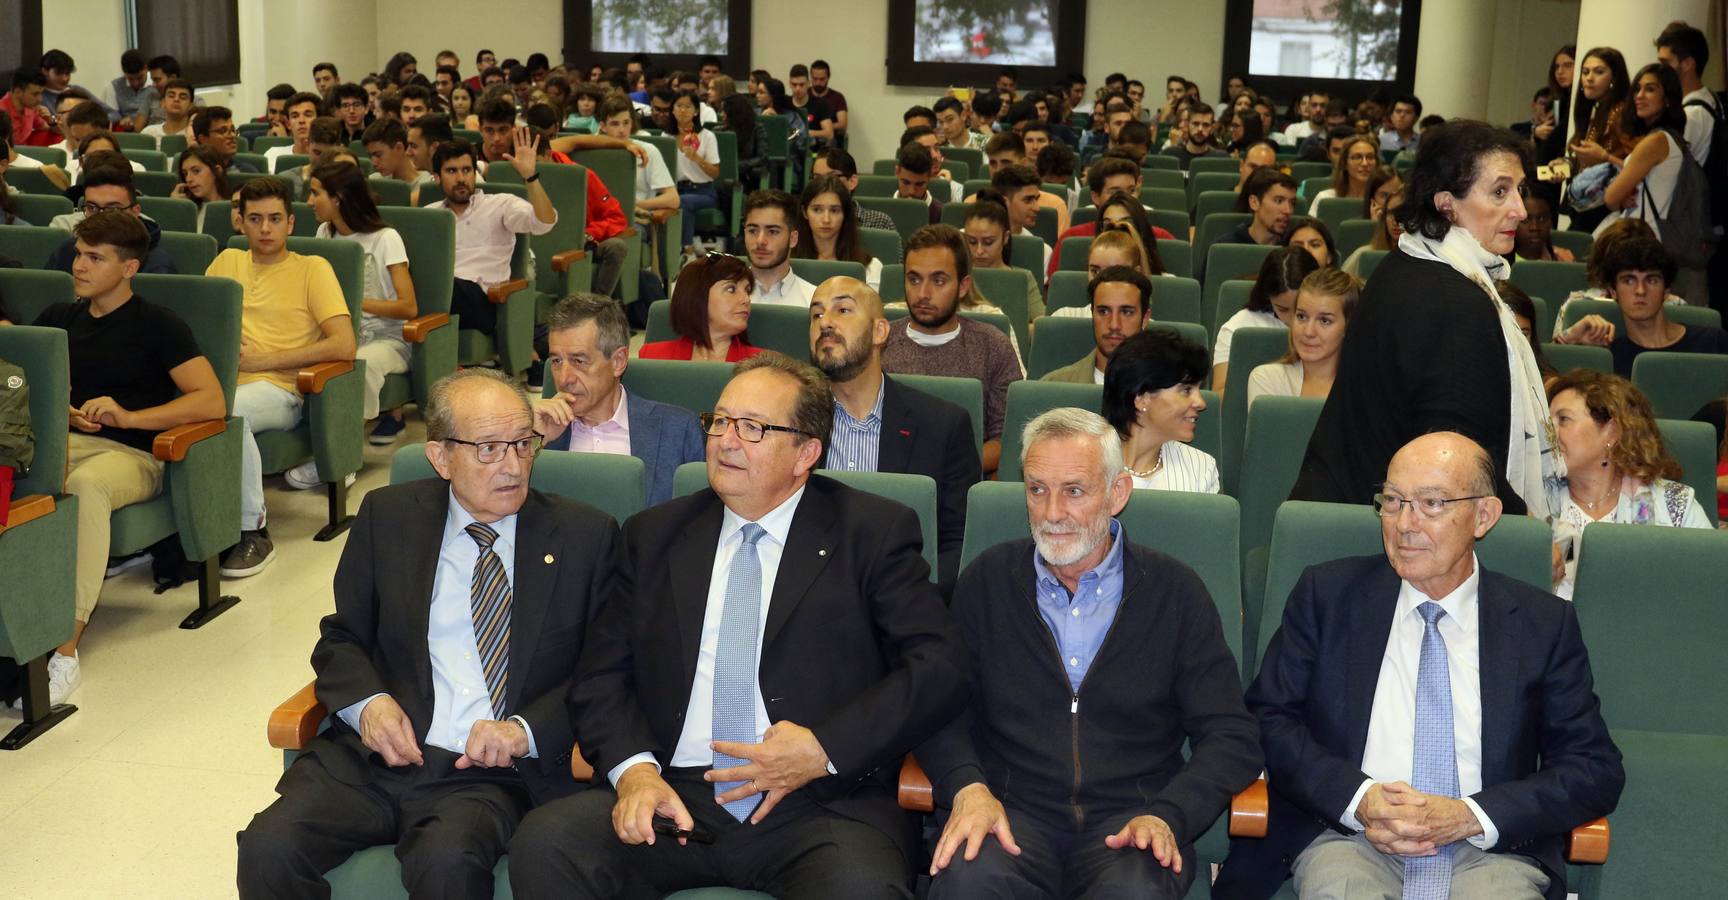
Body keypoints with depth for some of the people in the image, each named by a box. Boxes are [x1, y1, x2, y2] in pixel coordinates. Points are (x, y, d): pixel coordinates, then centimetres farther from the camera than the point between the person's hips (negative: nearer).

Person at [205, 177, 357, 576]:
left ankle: (253, 532, -24)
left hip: (277, 388, -3)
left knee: (227, 411, -38)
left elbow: (344, 346, -2)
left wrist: (264, 359, -6)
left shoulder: (313, 269, 10)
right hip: (219, 380, 4)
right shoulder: (227, 262, 25)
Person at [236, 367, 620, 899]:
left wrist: (526, 730, -12)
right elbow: (341, 637, 17)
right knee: (269, 847, -23)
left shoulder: (585, 536, 5)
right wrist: (369, 702, -5)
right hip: (376, 754, 3)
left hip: (492, 775, -2)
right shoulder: (387, 516, 10)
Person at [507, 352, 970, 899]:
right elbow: (602, 676, 12)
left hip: (819, 808, -3)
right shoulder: (655, 535, 15)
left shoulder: (874, 532, 5)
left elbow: (941, 665, -2)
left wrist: (825, 748, -12)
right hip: (672, 799, 3)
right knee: (543, 843, -24)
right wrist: (633, 768, -8)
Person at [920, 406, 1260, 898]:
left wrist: (1166, 816, -14)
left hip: (1129, 821, 0)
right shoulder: (988, 580, 10)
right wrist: (968, 787, -13)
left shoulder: (1175, 592, 6)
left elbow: (1232, 739, 4)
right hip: (1013, 811, 0)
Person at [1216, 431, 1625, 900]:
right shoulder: (1327, 594, 7)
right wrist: (1358, 800, -13)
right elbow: (1269, 719, 4)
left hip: (1490, 852, 2)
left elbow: (1598, 770, 4)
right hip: (1348, 836, -2)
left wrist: (1471, 816, -11)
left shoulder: (1545, 624, 8)